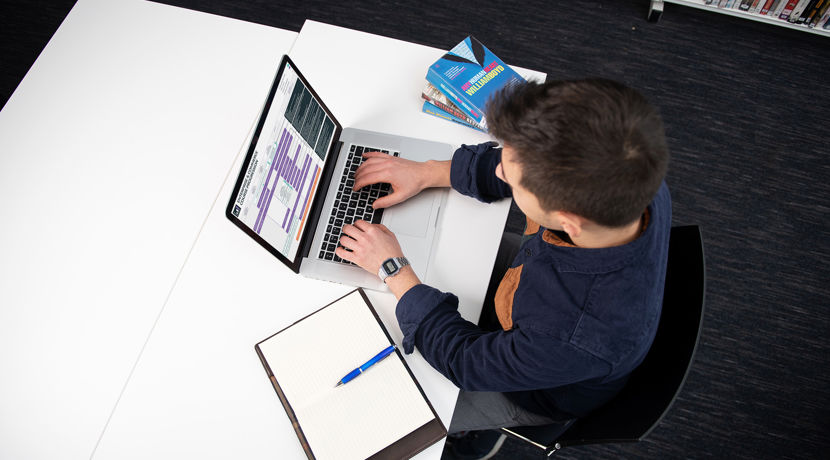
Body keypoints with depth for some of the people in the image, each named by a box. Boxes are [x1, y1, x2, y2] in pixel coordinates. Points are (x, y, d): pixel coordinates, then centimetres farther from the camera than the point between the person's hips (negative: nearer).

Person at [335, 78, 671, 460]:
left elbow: (469, 363, -29)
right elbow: (534, 170, -10)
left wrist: (395, 271, -22)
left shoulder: (582, 338, -48)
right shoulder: (630, 176, -31)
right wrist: (426, 173, -10)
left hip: (543, 393, -5)